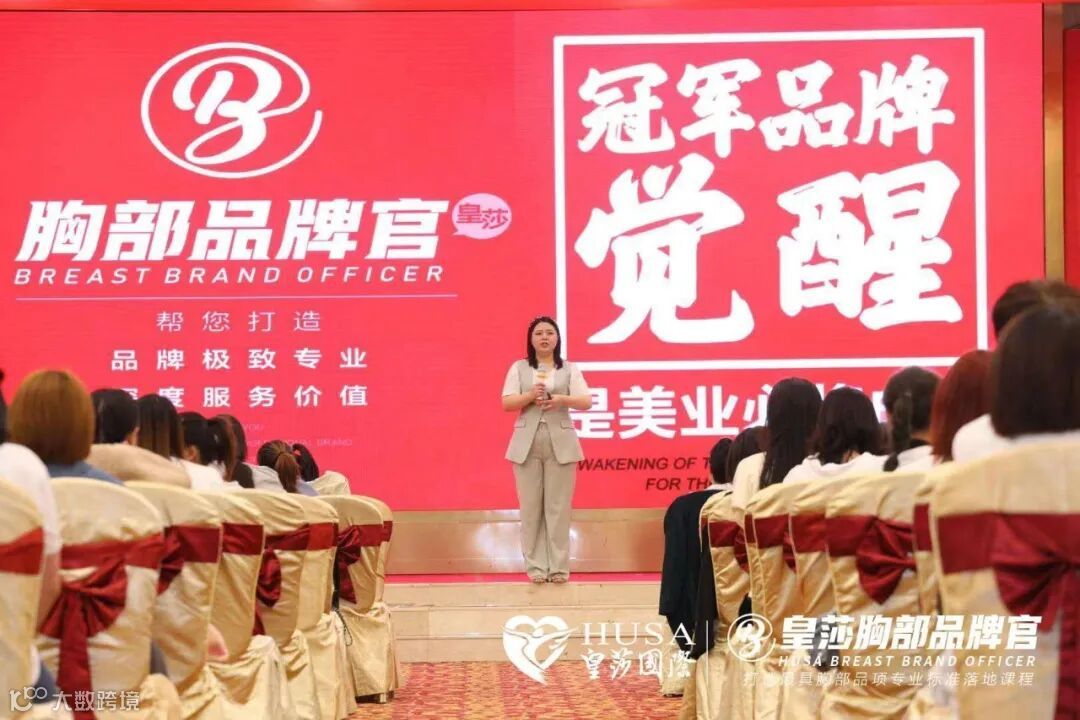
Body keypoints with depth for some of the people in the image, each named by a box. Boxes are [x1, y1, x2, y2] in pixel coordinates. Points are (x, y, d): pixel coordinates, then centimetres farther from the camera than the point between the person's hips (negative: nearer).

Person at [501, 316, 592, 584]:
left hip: (560, 443, 0)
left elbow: (586, 402, -1)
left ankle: (559, 565, 2)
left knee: (558, 505, -2)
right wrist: (530, 396, -17)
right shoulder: (519, 368, 9)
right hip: (527, 443, 1)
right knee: (531, 505, -1)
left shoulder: (569, 369, 8)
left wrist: (561, 399, -19)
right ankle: (535, 565, 4)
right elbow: (506, 403, 1)